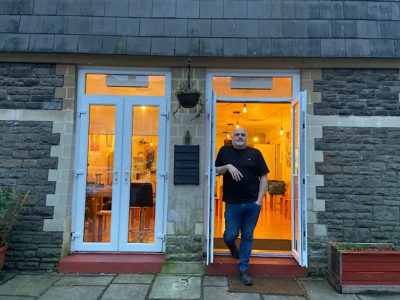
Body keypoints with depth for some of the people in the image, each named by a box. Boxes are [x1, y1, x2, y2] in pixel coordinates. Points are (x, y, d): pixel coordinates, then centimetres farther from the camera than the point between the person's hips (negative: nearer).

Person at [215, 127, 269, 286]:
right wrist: (228, 166, -13)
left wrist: (259, 200, -3)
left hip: (252, 203, 1)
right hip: (232, 203, 0)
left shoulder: (255, 153, 5)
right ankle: (231, 245, 43)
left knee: (247, 237, 8)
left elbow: (263, 177, 4)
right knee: (231, 235, 5)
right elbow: (216, 171, 7)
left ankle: (243, 270, 24)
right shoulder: (224, 151, 7)